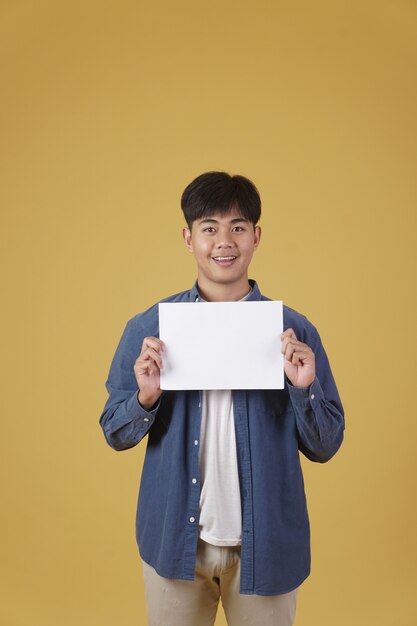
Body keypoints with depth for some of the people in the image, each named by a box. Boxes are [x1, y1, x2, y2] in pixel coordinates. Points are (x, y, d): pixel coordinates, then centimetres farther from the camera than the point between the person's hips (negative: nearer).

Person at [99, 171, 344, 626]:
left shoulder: (294, 331, -6)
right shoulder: (148, 328, -5)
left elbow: (324, 447, -2)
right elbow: (115, 434, 1)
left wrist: (303, 389, -20)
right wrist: (146, 397, -19)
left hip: (265, 545, 0)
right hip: (174, 541, 1)